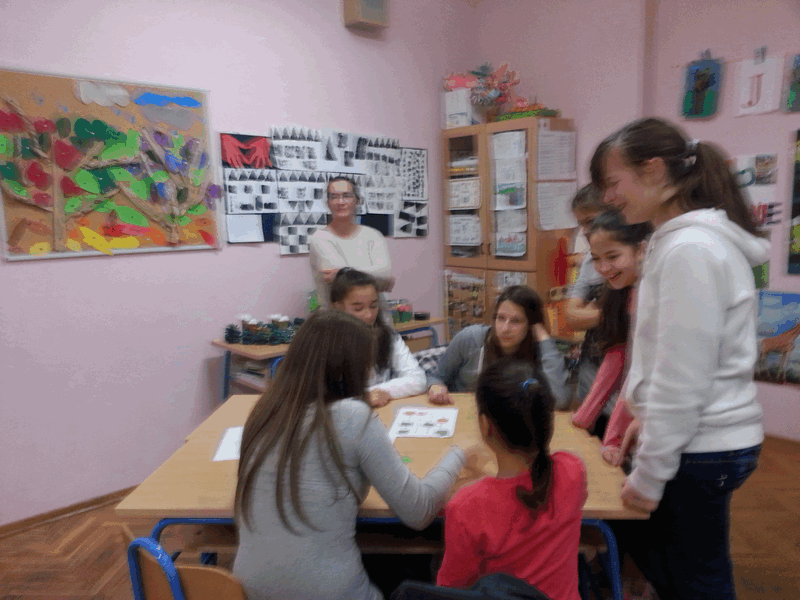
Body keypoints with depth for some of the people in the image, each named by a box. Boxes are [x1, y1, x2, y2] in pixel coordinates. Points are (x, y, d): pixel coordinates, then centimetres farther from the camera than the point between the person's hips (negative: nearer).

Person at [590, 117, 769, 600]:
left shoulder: (689, 249, -22)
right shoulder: (697, 237, 9)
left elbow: (681, 378, -23)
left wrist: (648, 475, -14)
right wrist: (649, 418, 16)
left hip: (700, 450, -9)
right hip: (709, 438, 9)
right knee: (649, 547, 23)